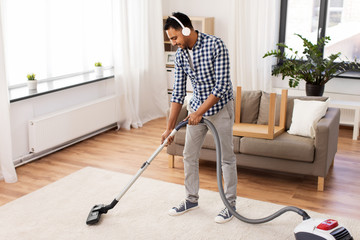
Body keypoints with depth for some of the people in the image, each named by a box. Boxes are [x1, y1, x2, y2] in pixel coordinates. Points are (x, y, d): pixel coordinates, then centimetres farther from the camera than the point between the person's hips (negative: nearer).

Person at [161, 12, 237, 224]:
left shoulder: (215, 45, -23)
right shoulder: (180, 55, -4)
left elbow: (222, 85, -24)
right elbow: (178, 93, -1)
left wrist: (199, 111, -23)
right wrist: (170, 127, -3)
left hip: (220, 106, -6)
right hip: (197, 108, 6)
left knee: (226, 157, 3)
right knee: (189, 155, 10)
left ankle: (230, 204, 18)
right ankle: (192, 199, 27)